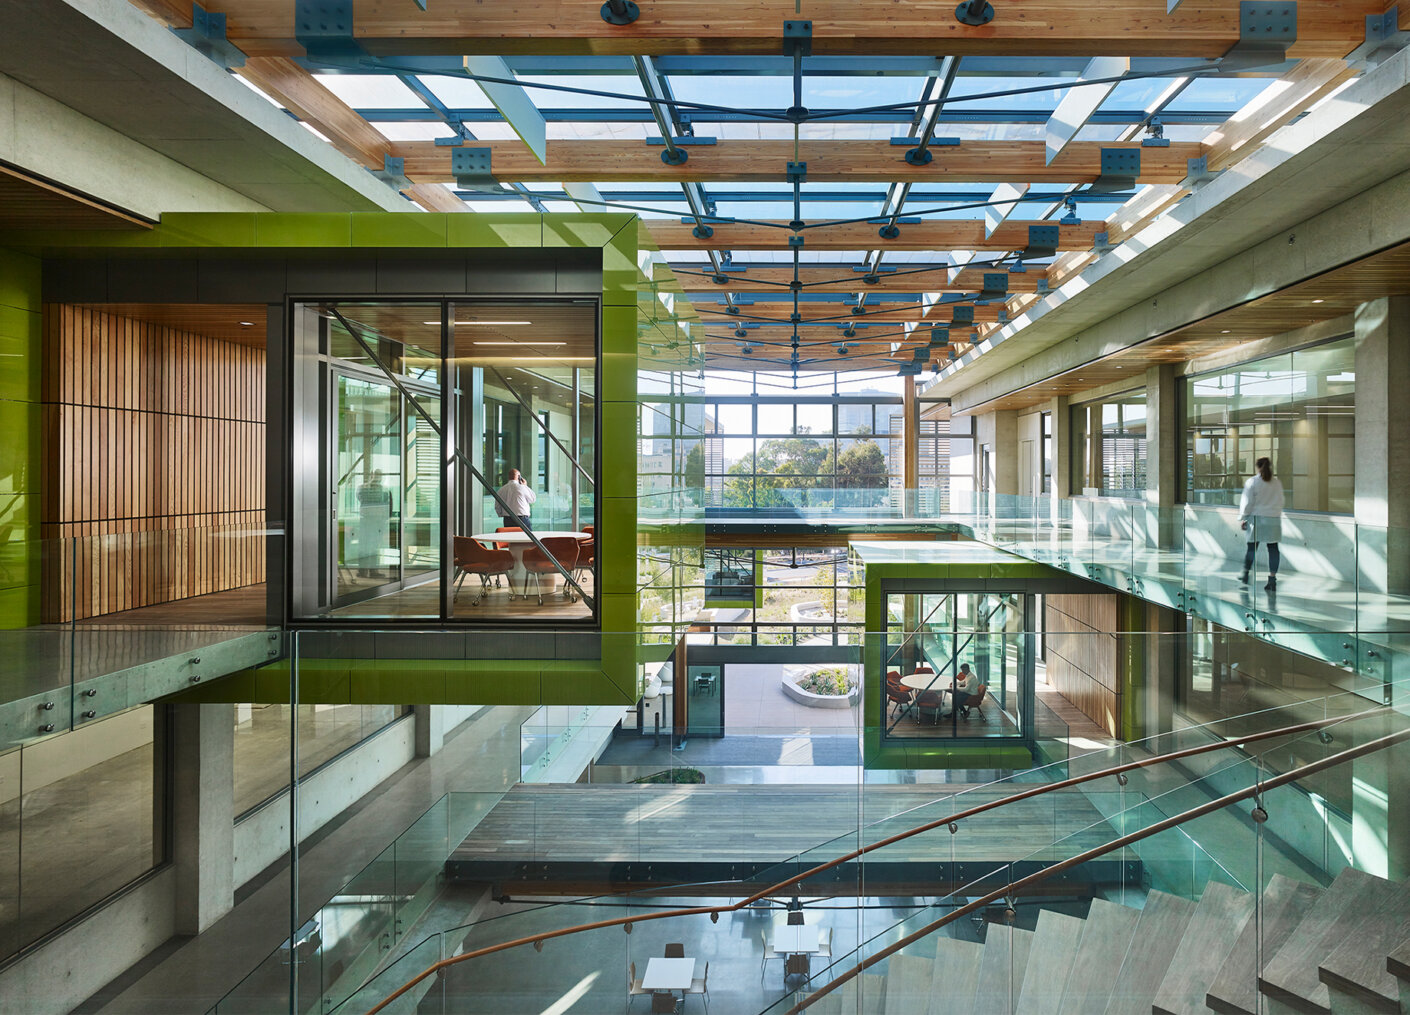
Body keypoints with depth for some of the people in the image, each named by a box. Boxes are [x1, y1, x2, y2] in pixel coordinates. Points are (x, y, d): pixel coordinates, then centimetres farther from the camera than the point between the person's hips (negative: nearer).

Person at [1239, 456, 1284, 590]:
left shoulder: (1252, 481, -6)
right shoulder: (1277, 482, 7)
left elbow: (1247, 502, -5)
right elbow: (1280, 502, 14)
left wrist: (1242, 518, 1)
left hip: (1257, 519, -3)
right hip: (1274, 519, 3)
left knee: (1252, 546, 7)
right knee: (1273, 548, 1)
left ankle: (1245, 573, 16)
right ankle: (1272, 578, -2)